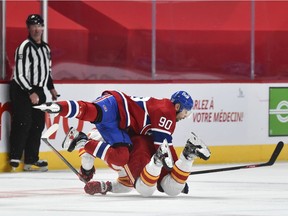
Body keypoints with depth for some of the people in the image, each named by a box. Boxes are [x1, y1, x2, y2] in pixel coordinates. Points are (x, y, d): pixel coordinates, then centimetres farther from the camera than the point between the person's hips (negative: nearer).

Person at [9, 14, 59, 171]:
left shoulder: (45, 48, 13)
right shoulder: (25, 47, -14)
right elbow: (19, 74, -18)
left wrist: (51, 88, 20)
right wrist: (30, 93, -21)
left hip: (37, 90, 8)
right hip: (22, 90, -8)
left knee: (38, 125, 6)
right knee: (23, 124, -14)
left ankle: (31, 160, 10)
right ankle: (15, 158, -11)